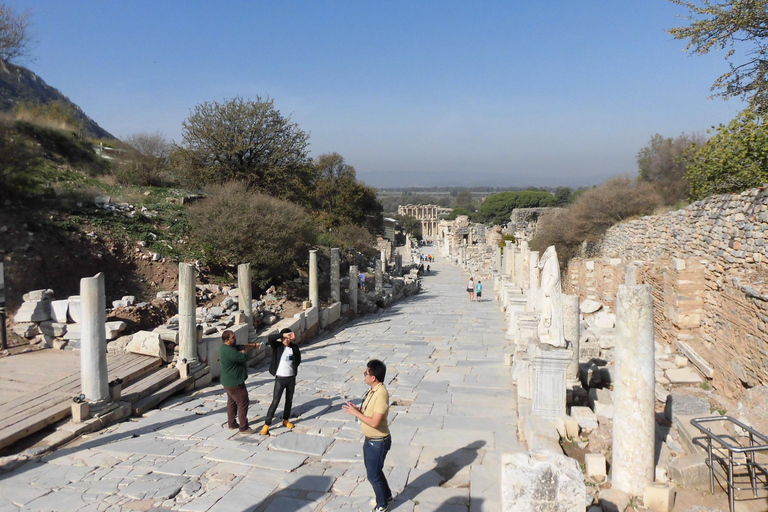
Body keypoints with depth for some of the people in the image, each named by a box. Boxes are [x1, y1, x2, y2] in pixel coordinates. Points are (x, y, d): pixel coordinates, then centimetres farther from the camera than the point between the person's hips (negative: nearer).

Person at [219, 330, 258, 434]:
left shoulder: (225, 347, 4)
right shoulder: (230, 351, -29)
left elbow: (243, 347, 13)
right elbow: (245, 357, -24)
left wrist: (254, 345, 6)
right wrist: (242, 351, -3)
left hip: (228, 382, 11)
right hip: (235, 383, -10)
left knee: (231, 402, 20)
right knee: (243, 403, -2)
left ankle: (231, 424, 32)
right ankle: (243, 428, 4)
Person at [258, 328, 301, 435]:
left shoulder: (294, 347, 0)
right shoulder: (277, 346, -8)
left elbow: (298, 360, 14)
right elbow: (269, 338, -28)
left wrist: (293, 368, 1)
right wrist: (283, 335, -30)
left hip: (291, 378, 4)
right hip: (280, 378, -4)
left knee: (289, 400, 16)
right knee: (275, 402, -5)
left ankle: (285, 420, 34)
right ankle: (266, 424, 3)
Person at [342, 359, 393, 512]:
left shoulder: (381, 394, -30)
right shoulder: (373, 390, 1)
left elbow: (374, 422, -30)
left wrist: (355, 413, -22)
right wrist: (357, 409, -5)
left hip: (378, 442, -9)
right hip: (370, 439, 9)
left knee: (373, 475, 8)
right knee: (374, 471, 25)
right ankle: (386, 495, 46)